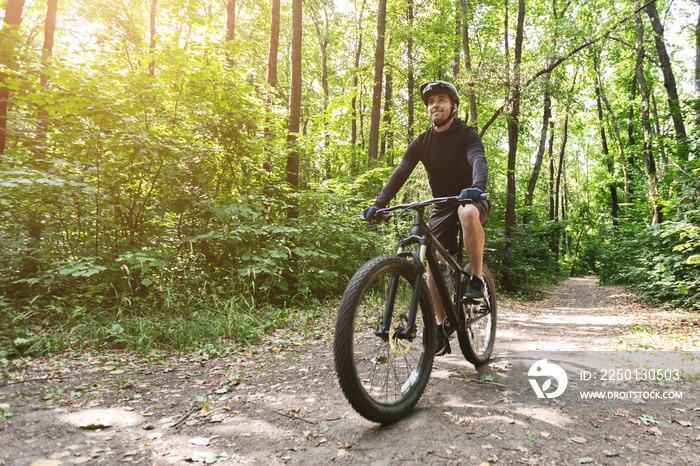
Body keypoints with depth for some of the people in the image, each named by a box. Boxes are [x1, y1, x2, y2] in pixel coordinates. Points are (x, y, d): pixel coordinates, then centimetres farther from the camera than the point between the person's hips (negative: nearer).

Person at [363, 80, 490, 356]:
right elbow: (400, 173, -12)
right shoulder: (421, 142, 0)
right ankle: (442, 326, 4)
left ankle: (477, 280, -24)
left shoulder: (467, 135, -10)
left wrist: (477, 186, -54)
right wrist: (379, 204, -27)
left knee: (468, 213, -40)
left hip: (471, 199, -3)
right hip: (442, 207, 4)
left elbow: (479, 160, -30)